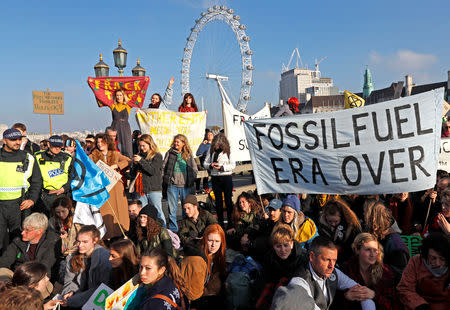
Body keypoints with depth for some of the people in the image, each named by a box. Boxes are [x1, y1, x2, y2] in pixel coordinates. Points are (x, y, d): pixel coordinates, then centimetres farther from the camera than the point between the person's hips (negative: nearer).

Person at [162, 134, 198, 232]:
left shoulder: (188, 155, 7)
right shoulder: (169, 153, 6)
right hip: (172, 185, 0)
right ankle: (173, 230, 15)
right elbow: (163, 168, 8)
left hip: (186, 186, 0)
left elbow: (194, 169, 11)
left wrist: (191, 181, 1)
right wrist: (165, 182, 0)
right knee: (172, 209, 4)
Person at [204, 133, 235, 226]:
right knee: (218, 200, 10)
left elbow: (233, 165, -5)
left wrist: (222, 167, -17)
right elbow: (205, 163, 8)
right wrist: (211, 165, -14)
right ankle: (220, 221, 20)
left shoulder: (227, 150, -6)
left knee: (228, 200, 2)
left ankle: (231, 221, 12)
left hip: (226, 177, -3)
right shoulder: (211, 150, 3)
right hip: (215, 178, 3)